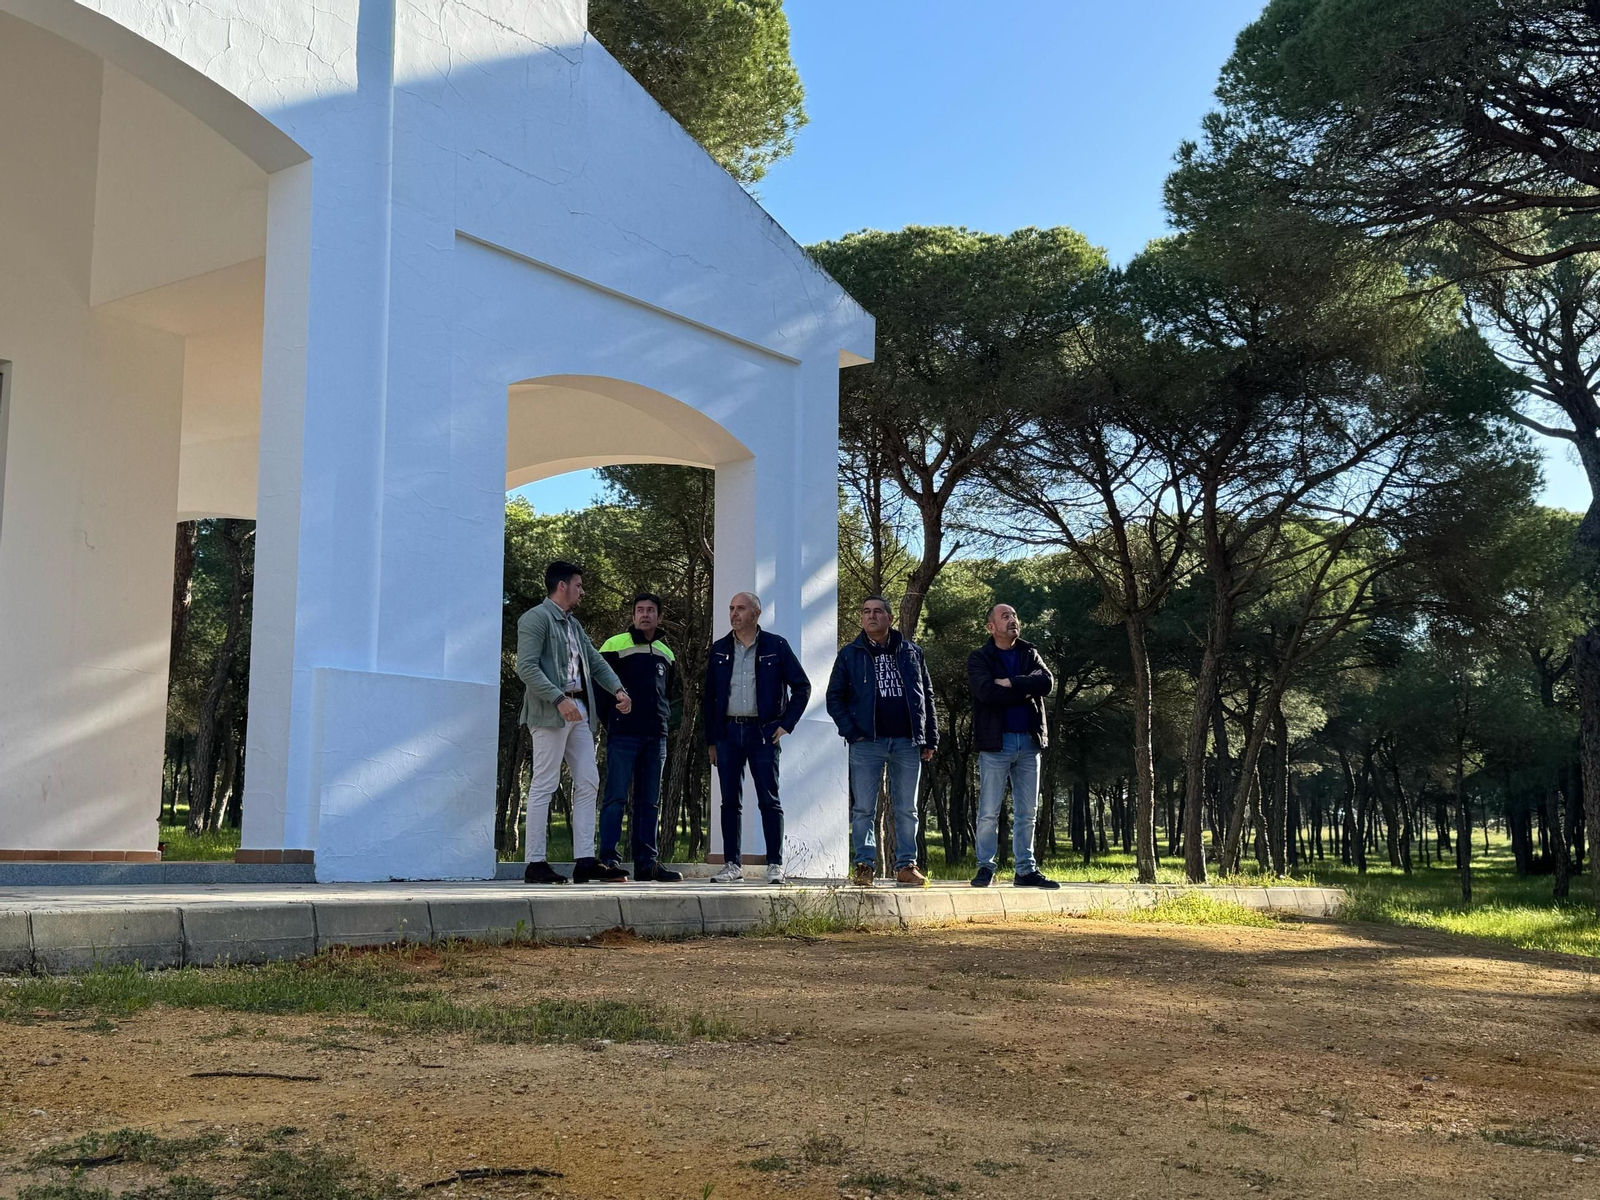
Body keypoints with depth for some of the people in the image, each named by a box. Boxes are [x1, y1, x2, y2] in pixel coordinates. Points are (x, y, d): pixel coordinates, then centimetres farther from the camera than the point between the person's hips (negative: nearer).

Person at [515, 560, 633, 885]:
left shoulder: (573, 624, 22)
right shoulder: (536, 618, -5)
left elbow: (596, 661, 19)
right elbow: (527, 667, -15)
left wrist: (618, 689, 1)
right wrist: (559, 699, -23)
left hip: (579, 711, 9)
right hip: (551, 712, -9)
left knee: (588, 784, 5)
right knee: (544, 785, -6)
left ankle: (585, 861, 7)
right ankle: (535, 863, -1)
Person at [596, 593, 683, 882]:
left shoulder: (666, 654, 17)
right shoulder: (615, 646, 1)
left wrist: (664, 719, 13)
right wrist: (610, 722, -2)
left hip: (655, 737, 6)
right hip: (623, 735, -6)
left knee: (650, 801, 7)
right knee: (616, 796, -8)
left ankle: (646, 863, 10)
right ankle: (608, 859, -6)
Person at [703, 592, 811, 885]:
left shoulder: (775, 646, 2)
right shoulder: (720, 649, 10)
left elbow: (802, 687, 6)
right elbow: (710, 696, 12)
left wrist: (787, 724, -1)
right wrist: (711, 740, 6)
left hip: (762, 732, -3)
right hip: (728, 731, 3)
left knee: (769, 800, -3)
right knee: (730, 801, 4)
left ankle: (775, 864, 3)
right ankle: (732, 865, 9)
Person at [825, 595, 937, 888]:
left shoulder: (911, 652, 12)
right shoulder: (850, 655, 7)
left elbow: (927, 696, 13)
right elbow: (834, 698, 6)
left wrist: (930, 739, 7)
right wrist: (851, 732, -7)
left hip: (907, 742, 2)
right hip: (867, 743, -2)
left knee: (907, 809, 6)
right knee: (863, 809, -2)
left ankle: (906, 866, 12)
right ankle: (864, 865, 3)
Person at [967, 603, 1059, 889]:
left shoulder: (1029, 654, 13)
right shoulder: (979, 658, 0)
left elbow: (1047, 682, -6)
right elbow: (987, 692, -19)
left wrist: (1011, 683, -15)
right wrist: (1026, 691, -11)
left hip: (1029, 741, 5)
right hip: (996, 742, -4)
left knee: (1027, 813, 9)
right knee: (989, 812, -3)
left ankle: (1026, 870, 15)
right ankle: (985, 868, 7)